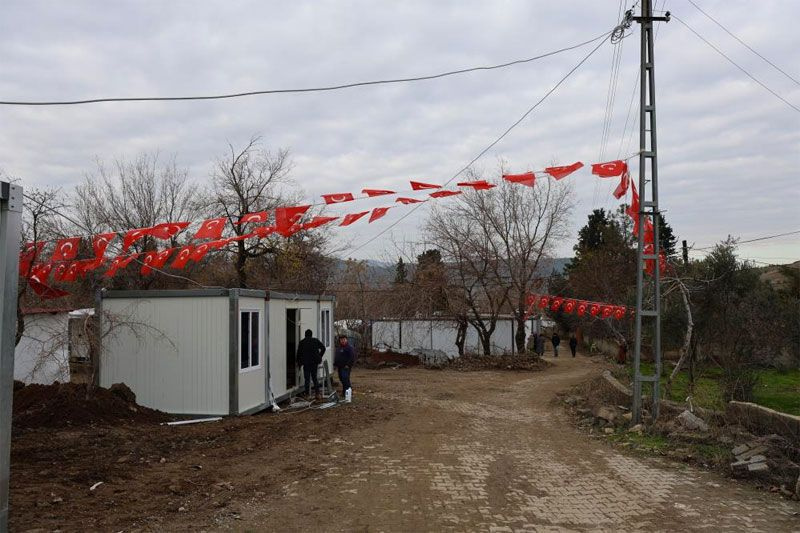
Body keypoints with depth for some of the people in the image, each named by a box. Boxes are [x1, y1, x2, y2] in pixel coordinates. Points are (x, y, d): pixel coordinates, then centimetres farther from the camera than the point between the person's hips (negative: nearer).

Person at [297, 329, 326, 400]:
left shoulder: (301, 342, 1)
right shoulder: (316, 340, 4)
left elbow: (299, 353, 1)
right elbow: (323, 348, 1)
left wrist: (300, 362, 12)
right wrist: (319, 356, 11)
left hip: (306, 363, -2)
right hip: (315, 362, 2)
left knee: (307, 379, 4)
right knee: (315, 377, 12)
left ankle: (307, 395, 3)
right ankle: (317, 393, 6)